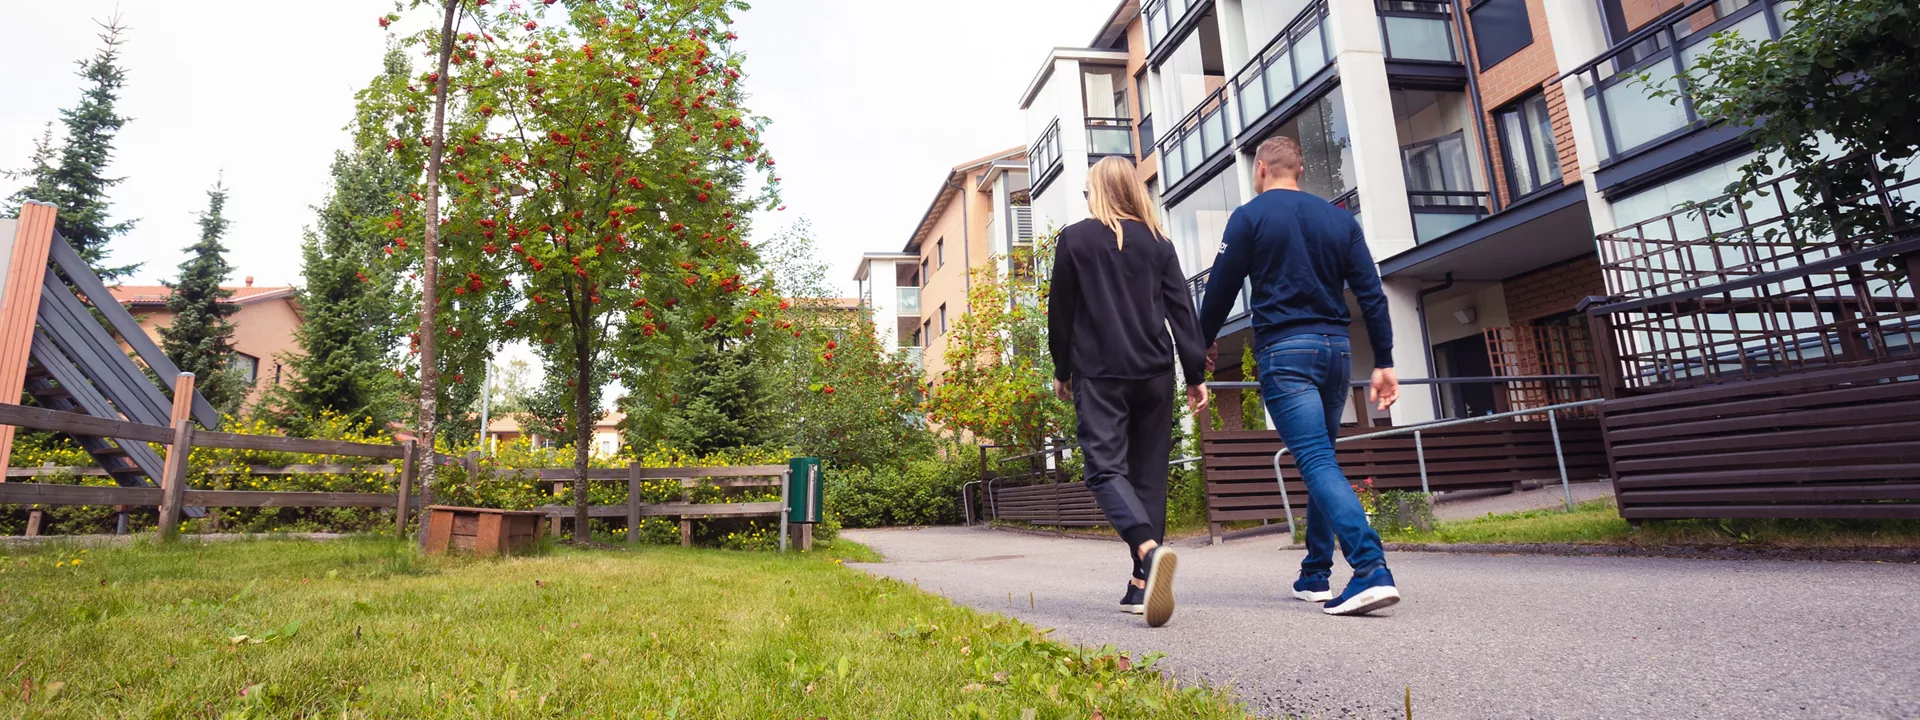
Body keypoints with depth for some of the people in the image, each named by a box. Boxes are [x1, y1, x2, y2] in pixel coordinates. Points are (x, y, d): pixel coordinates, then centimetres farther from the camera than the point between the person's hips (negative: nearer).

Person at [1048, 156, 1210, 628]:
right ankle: (1141, 584, 9)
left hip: (1098, 373, -3)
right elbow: (1182, 310, 6)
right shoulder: (1158, 243, 11)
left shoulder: (1074, 239, 3)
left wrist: (1062, 371, 12)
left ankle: (1149, 549, -32)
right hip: (1154, 373, 4)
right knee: (1149, 472, 8)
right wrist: (1197, 373, 7)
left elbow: (1061, 311, 3)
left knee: (1105, 468, -6)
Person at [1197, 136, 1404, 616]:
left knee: (1317, 462, -11)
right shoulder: (1339, 219, 14)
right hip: (1336, 348, 6)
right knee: (1320, 459, 14)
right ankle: (1315, 576, 21)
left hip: (1284, 350, -6)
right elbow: (1372, 294, 9)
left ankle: (1372, 570, -24)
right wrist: (1383, 362, 10)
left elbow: (1222, 288, 0)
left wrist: (1205, 341, 16)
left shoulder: (1249, 217, 0)